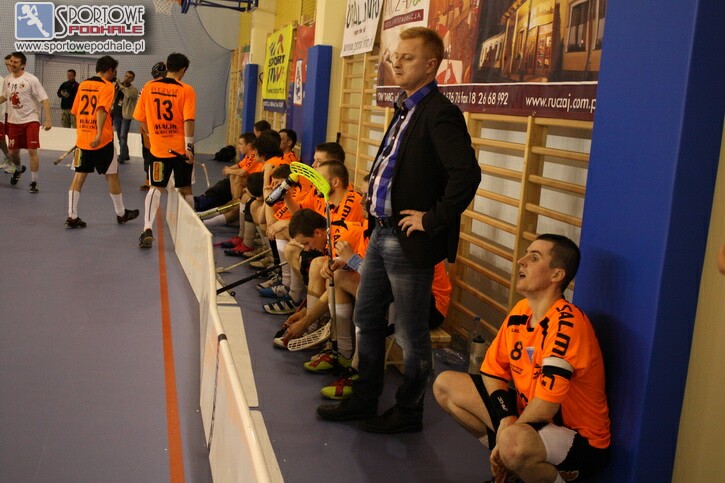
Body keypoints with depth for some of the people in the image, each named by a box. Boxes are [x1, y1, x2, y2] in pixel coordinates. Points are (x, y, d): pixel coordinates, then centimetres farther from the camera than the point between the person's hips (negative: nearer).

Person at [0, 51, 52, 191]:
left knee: (32, 151, -11)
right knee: (13, 152, 11)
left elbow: (44, 100, -13)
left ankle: (34, 182, 0)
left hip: (30, 120, -5)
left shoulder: (31, 79, -12)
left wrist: (48, 120, -20)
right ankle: (18, 169, 43)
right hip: (13, 121, 5)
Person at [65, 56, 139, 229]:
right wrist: (99, 134, -30)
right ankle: (121, 214, 21)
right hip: (101, 140, -6)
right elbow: (102, 110, -22)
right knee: (112, 175, 8)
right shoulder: (107, 86, -8)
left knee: (79, 175, 6)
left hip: (82, 139, 6)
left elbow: (75, 111, 16)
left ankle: (72, 216, 1)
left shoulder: (83, 85, 11)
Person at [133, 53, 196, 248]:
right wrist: (189, 146, -15)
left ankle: (147, 229, -11)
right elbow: (188, 120, -16)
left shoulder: (148, 87, 2)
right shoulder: (186, 90, -7)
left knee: (155, 188, 6)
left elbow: (140, 118, 6)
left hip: (158, 149, 1)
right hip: (180, 148, -1)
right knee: (185, 189, 14)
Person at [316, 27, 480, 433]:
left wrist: (432, 220, -21)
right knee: (367, 319, 19)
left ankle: (408, 414, 23)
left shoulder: (439, 114, -17)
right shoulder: (405, 110, 13)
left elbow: (467, 174, -29)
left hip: (410, 243, -10)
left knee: (411, 335, 5)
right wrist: (377, 215, 15)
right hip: (382, 234, 10)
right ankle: (364, 401, 34)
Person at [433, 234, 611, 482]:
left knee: (514, 443, -41)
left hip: (580, 440, -8)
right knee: (445, 384, 5)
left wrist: (507, 435, -15)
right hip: (527, 413, 8)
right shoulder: (520, 311, -1)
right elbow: (492, 371, 4)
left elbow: (545, 406, -28)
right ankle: (507, 463, 8)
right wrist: (506, 419, -13)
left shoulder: (566, 323, -26)